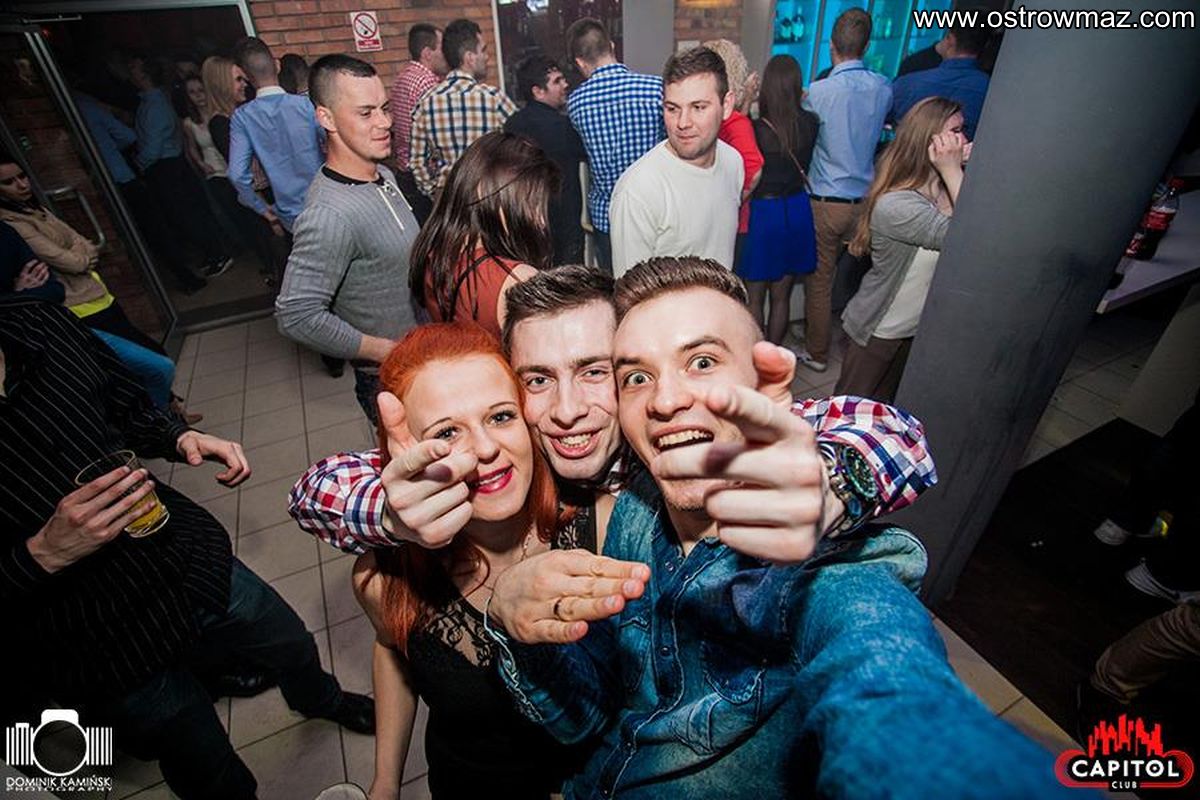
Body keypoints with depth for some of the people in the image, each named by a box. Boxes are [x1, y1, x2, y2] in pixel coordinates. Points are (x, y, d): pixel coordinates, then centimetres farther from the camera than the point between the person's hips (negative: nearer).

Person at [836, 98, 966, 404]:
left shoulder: (944, 189, -4)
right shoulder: (894, 205, -27)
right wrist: (953, 171, -26)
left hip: (921, 326, 7)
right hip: (878, 332, -7)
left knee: (886, 409, 23)